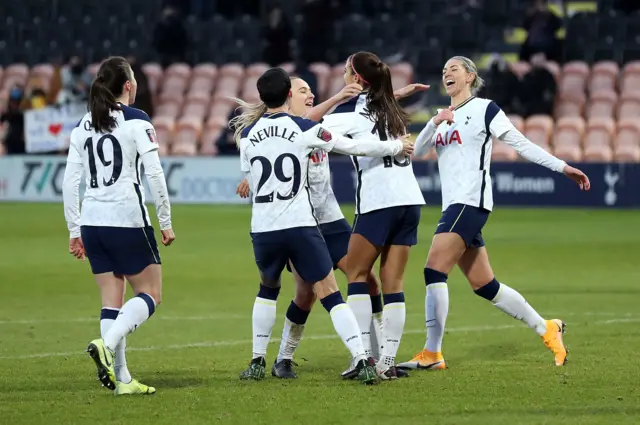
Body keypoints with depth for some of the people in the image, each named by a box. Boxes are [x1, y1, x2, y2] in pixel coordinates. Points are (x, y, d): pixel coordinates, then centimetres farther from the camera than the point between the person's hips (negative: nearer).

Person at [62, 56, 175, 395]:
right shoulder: (136, 121, -5)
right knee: (150, 293, 5)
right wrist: (165, 222, -3)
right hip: (127, 220, -6)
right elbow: (154, 174, -11)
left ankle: (121, 379, 5)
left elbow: (70, 181, 9)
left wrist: (74, 230, 14)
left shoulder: (82, 127, 10)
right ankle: (107, 343, -17)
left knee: (112, 300, 9)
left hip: (92, 222, 6)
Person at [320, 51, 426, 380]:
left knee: (356, 273, 6)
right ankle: (388, 360, 0)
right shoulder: (392, 112, 18)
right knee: (392, 282, 6)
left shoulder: (354, 108, -3)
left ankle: (363, 353, -4)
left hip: (377, 204, -6)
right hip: (409, 200, 6)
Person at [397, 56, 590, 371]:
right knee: (483, 285, 10)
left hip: (471, 202, -8)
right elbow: (417, 150, 6)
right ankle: (546, 329, 21)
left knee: (434, 270, -16)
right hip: (453, 206, 8)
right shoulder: (444, 117, 19)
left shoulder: (484, 109, -1)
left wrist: (562, 167, -5)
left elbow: (521, 144, -1)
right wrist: (434, 123, -11)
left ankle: (432, 354, -14)